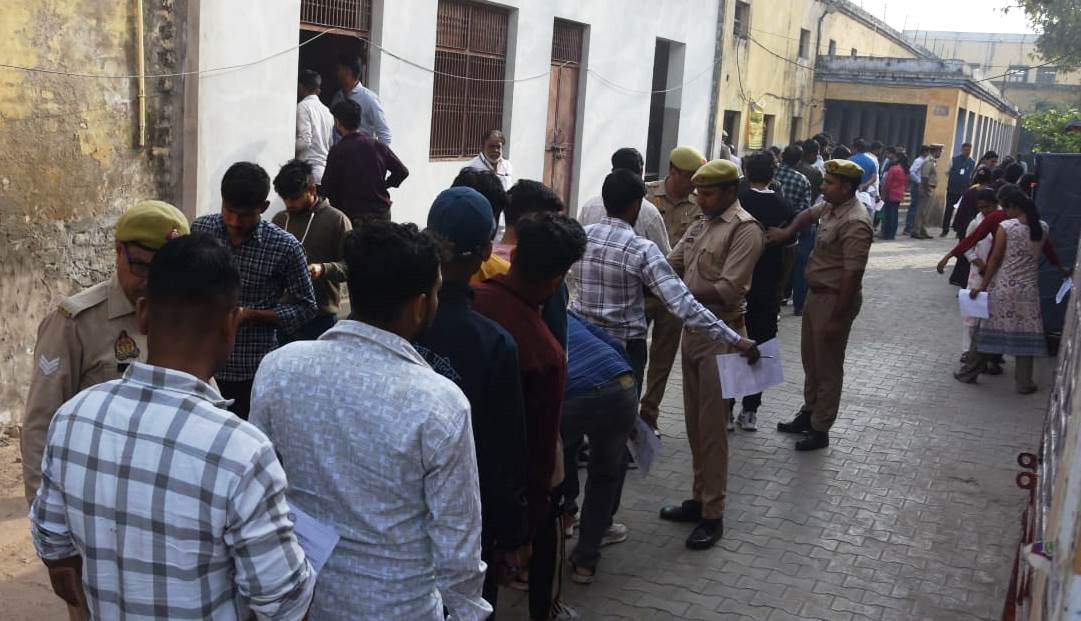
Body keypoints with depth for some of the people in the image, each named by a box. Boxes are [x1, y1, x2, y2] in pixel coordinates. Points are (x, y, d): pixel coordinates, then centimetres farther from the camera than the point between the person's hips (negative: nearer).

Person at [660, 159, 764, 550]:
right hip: (693, 331, 8)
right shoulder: (700, 225, 12)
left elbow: (728, 289, -21)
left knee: (712, 427, -3)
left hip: (721, 336, -8)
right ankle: (700, 499, 28)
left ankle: (713, 515, 7)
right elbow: (671, 265, 7)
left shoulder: (745, 229, -13)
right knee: (694, 423, 15)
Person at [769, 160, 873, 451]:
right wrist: (787, 231, 7)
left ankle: (820, 430, 14)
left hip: (835, 298, -9)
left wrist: (837, 318, -24)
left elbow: (852, 275, -26)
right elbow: (809, 214, 26)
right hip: (817, 294, 9)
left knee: (828, 367, 3)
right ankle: (808, 414, 36)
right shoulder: (831, 206, 3)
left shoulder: (854, 224, -25)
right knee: (811, 359, 21)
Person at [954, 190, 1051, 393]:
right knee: (1026, 334, 8)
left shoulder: (1006, 227, -12)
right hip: (1028, 289, 3)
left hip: (1002, 287, -3)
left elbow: (995, 259, -11)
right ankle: (1024, 383, 11)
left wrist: (983, 286, -3)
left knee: (987, 330, 9)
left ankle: (969, 373, 20)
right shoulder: (1042, 227, 1)